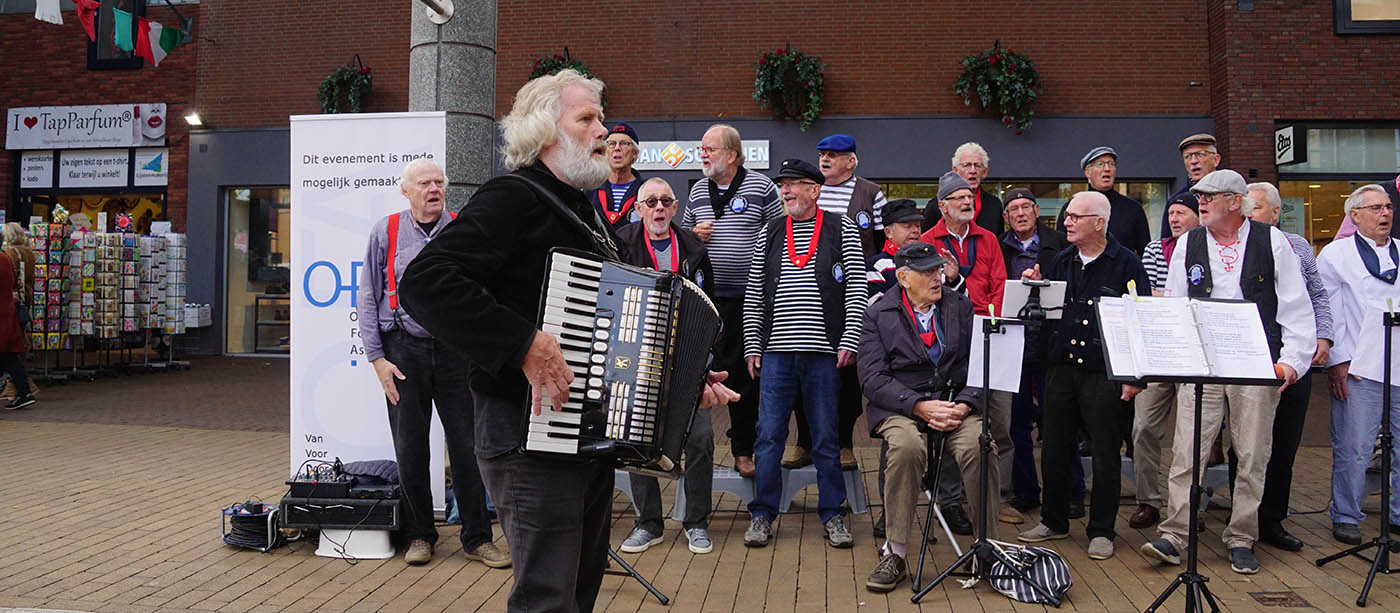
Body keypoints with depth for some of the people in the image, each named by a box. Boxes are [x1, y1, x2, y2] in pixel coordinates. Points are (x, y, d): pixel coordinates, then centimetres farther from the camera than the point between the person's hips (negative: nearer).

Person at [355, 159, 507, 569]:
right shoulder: (386, 233, 4)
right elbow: (368, 300, 4)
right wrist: (377, 358, -3)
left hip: (455, 348, 1)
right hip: (405, 350, 0)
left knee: (468, 446, 2)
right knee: (410, 449, 6)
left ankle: (477, 538, 13)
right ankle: (419, 535, 22)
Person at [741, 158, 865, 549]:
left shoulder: (842, 230, 4)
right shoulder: (769, 236, 11)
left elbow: (856, 290, -1)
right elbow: (753, 297, 12)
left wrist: (849, 342, -9)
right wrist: (752, 347, 6)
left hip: (823, 352, -2)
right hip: (776, 351, 2)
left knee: (826, 439, 6)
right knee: (769, 436, 3)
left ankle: (832, 515, 17)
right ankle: (762, 514, 13)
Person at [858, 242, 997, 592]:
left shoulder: (961, 308, 14)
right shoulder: (877, 314, 5)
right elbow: (873, 378, -4)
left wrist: (963, 406, -10)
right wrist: (919, 406, -16)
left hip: (958, 406, 2)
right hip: (900, 409, -2)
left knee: (979, 447, -30)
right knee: (907, 447, -34)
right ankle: (895, 554, -22)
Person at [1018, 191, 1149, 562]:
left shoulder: (1125, 263, -4)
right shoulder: (1061, 263, 12)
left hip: (1104, 372, -5)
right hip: (1061, 368, 5)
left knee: (1105, 454, 4)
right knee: (1054, 449, 10)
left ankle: (1101, 531, 17)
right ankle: (1054, 521, 25)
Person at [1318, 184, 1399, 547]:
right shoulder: (1336, 254, 4)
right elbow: (1326, 310, 0)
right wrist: (1336, 360, -6)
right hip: (1358, 367, -4)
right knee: (1353, 448, -1)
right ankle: (1346, 517, 11)